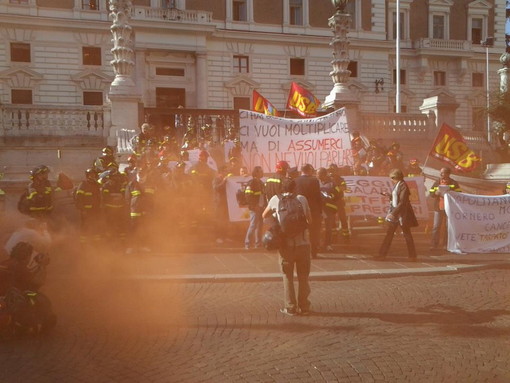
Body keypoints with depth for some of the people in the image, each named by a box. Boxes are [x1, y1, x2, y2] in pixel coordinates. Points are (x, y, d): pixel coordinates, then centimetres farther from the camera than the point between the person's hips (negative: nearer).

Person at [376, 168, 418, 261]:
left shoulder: (403, 186, -16)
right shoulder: (396, 185, 11)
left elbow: (402, 202, -22)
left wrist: (393, 213, -26)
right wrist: (390, 196, 12)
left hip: (402, 213, -9)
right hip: (394, 213, 9)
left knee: (407, 234, 1)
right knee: (389, 233, 6)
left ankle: (412, 256, 11)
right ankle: (382, 254, 8)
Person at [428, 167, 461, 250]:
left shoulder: (454, 183, 1)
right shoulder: (436, 183, 8)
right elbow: (430, 193, 7)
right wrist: (436, 193, -15)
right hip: (438, 208, 1)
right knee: (436, 226, -2)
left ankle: (446, 244, 16)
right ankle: (434, 245, 0)